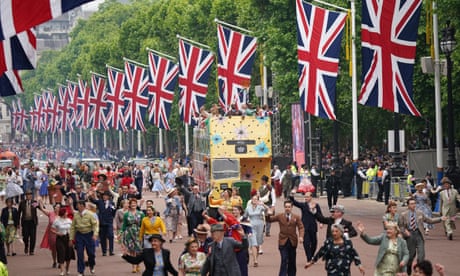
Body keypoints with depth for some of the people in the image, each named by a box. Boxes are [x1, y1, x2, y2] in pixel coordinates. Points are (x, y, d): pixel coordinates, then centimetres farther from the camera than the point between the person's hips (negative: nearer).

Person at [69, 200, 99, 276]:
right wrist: (71, 238, 4)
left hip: (89, 235, -2)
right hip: (79, 235, 2)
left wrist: (95, 235, -22)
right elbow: (73, 227, 6)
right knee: (80, 254, -2)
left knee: (91, 252, 4)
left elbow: (95, 225, -8)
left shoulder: (90, 214, -6)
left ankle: (91, 267, 33)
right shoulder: (76, 216, 2)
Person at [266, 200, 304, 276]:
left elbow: (301, 227, -4)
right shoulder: (280, 216, 4)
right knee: (284, 261, -12)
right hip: (283, 241, -2)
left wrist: (301, 236, -21)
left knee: (292, 261, 11)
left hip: (292, 242, 2)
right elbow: (269, 220, 6)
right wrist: (269, 215, -17)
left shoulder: (296, 217, 4)